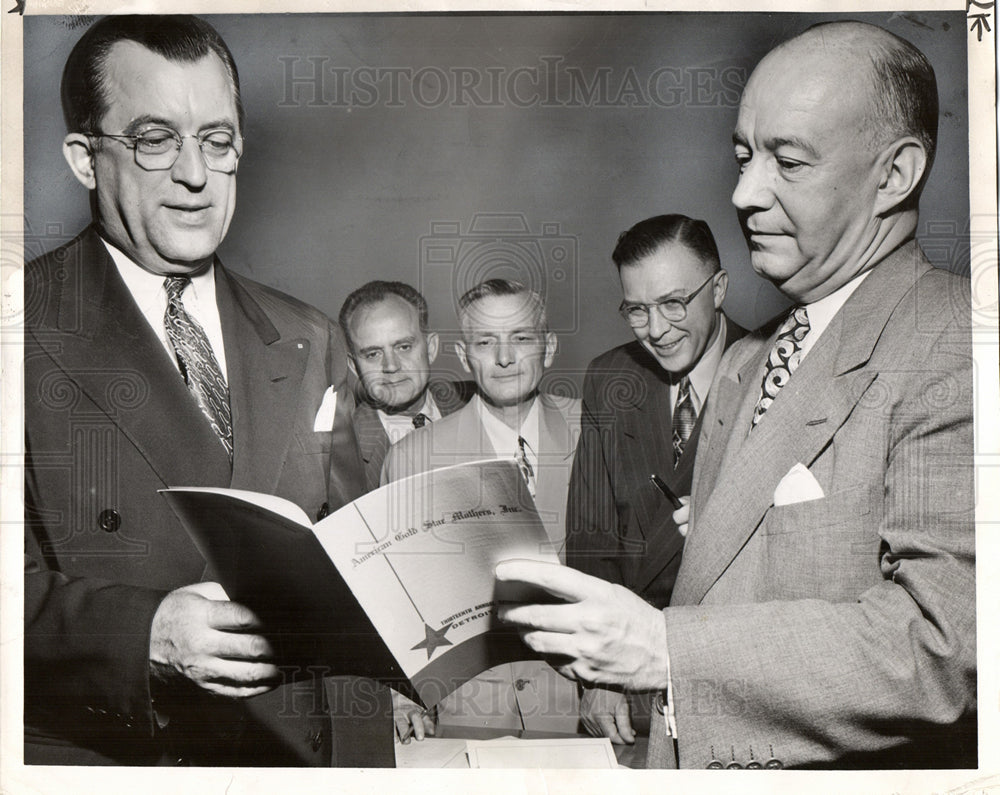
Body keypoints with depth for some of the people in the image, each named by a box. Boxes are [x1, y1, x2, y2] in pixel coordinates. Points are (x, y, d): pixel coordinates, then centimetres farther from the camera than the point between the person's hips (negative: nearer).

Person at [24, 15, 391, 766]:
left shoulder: (310, 345, 7)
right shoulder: (32, 335, -8)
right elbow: (19, 581, -12)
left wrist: (363, 759, 3)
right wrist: (147, 632, -27)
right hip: (92, 755, -3)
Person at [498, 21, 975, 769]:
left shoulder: (951, 343, -19)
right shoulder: (748, 361, 8)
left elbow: (949, 637, -27)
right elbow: (723, 578, 10)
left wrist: (666, 649, -29)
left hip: (845, 765, -7)